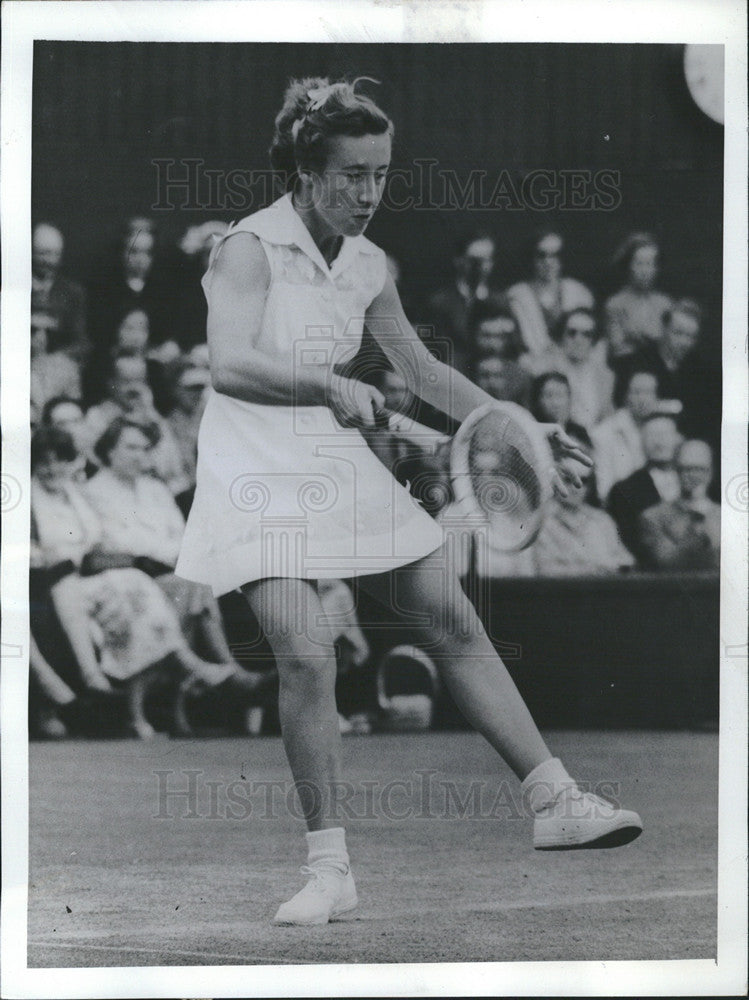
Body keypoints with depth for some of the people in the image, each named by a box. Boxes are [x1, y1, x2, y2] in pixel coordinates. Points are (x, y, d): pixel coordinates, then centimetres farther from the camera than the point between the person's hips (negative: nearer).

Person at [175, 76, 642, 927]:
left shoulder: (368, 266, 8)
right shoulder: (250, 249, -12)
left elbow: (423, 370, 21)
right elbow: (229, 364, -27)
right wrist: (329, 388, -41)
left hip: (340, 468, 7)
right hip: (257, 474, -6)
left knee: (455, 626, 2)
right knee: (304, 657, -18)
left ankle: (554, 801, 9)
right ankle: (329, 870, -7)